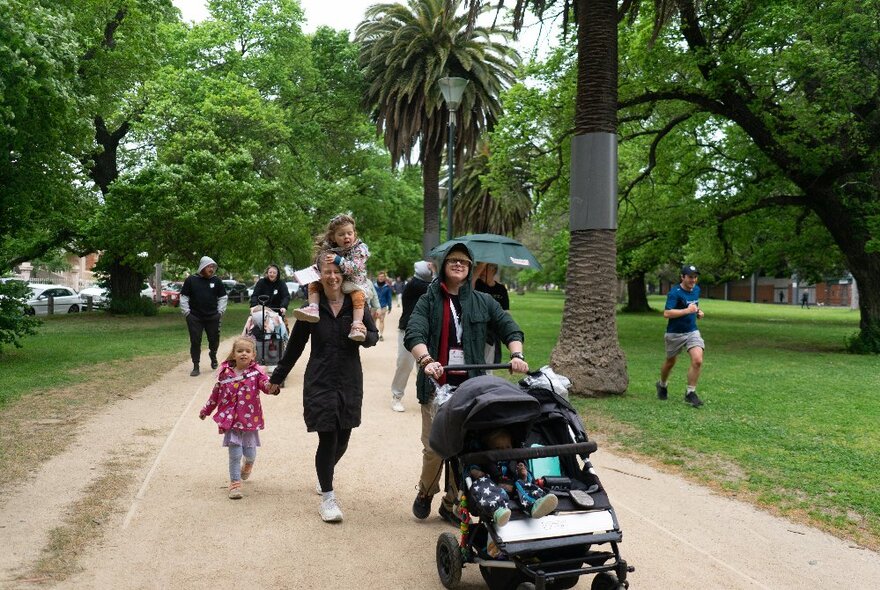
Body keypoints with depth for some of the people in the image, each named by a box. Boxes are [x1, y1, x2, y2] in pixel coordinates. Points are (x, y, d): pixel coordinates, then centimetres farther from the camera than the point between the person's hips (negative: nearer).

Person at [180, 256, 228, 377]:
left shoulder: (216, 281, 4)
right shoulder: (191, 280, 0)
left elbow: (223, 297, 11)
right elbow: (183, 297, 5)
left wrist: (220, 311, 3)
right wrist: (186, 312, -1)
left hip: (212, 317, 1)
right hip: (194, 318, -1)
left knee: (214, 340, 8)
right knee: (195, 342, 0)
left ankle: (213, 355, 39)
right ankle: (196, 367, 8)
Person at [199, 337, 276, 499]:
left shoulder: (256, 372, -7)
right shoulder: (225, 373, -2)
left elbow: (266, 383, -25)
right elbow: (216, 393, 12)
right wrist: (206, 411, 22)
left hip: (250, 419, 0)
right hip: (231, 420, 0)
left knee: (250, 452, 9)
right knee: (235, 454, -3)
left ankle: (248, 465, 45)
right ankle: (235, 483, 13)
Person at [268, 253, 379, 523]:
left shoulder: (355, 303, -3)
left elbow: (374, 336, 6)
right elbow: (295, 345, 3)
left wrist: (363, 335, -18)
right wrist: (277, 378, 9)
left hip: (350, 382, 2)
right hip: (319, 382, -2)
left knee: (342, 440, 12)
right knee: (327, 439, -6)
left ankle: (325, 474, 43)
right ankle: (327, 497, 10)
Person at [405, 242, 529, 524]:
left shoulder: (483, 302, 14)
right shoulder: (428, 301, 6)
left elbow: (509, 328, 9)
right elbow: (413, 334, -9)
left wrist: (516, 355, -11)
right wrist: (426, 360, -28)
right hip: (437, 385, -2)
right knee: (434, 446, -4)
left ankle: (452, 503, 18)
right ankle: (426, 493, 25)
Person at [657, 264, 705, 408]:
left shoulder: (696, 290, 5)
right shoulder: (675, 292, -18)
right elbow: (666, 313, -27)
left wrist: (698, 312, 6)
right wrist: (687, 310, -31)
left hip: (692, 331, 4)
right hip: (675, 333, -4)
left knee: (698, 360, -15)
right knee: (670, 362, 15)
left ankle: (690, 393, -2)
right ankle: (662, 385, 44)